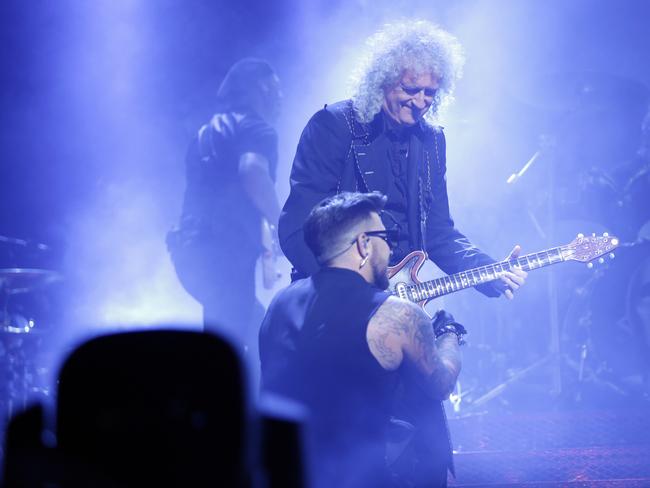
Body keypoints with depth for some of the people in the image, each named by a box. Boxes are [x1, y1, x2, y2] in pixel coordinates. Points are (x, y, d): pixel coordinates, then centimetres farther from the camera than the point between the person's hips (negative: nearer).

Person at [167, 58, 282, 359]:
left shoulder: (210, 131, 26)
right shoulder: (257, 128, -1)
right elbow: (252, 170, -22)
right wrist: (282, 227, -13)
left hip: (193, 249, 9)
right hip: (224, 253, -9)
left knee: (258, 332, 21)